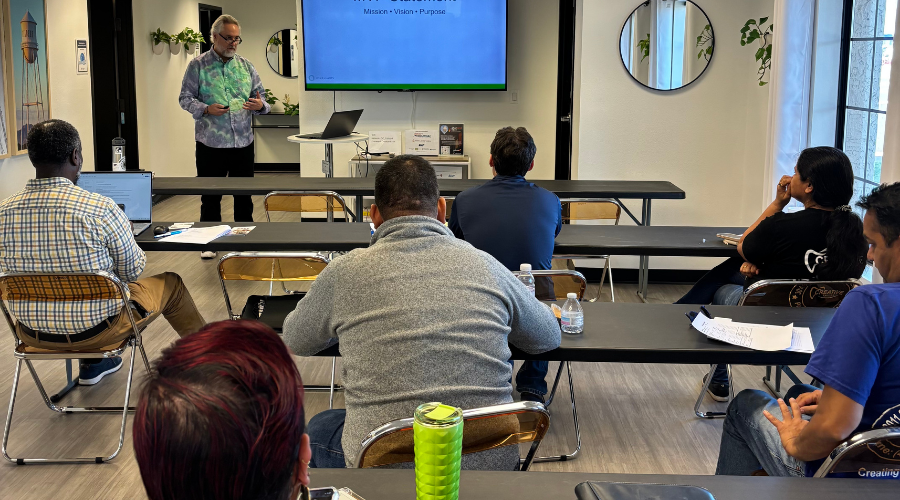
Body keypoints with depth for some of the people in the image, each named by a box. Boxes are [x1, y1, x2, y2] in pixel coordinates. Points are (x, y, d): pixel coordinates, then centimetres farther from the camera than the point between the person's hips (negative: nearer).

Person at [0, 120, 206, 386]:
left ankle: (92, 365, 45)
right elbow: (132, 272, -9)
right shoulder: (100, 209, -23)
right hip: (95, 329, -4)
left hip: (33, 333, 4)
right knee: (171, 284, 22)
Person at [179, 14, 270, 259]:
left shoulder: (246, 66, 9)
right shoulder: (198, 66, 0)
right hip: (211, 143, -3)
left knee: (244, 194, 10)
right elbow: (185, 98, -2)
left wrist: (260, 105, -12)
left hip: (243, 142, 3)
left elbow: (261, 97, 12)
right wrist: (206, 109, -20)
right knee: (210, 196, 6)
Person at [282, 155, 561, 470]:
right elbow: (549, 337, 15)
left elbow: (295, 341, 13)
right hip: (492, 462, 3)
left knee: (319, 427, 30)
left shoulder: (344, 273, -8)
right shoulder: (486, 266, -3)